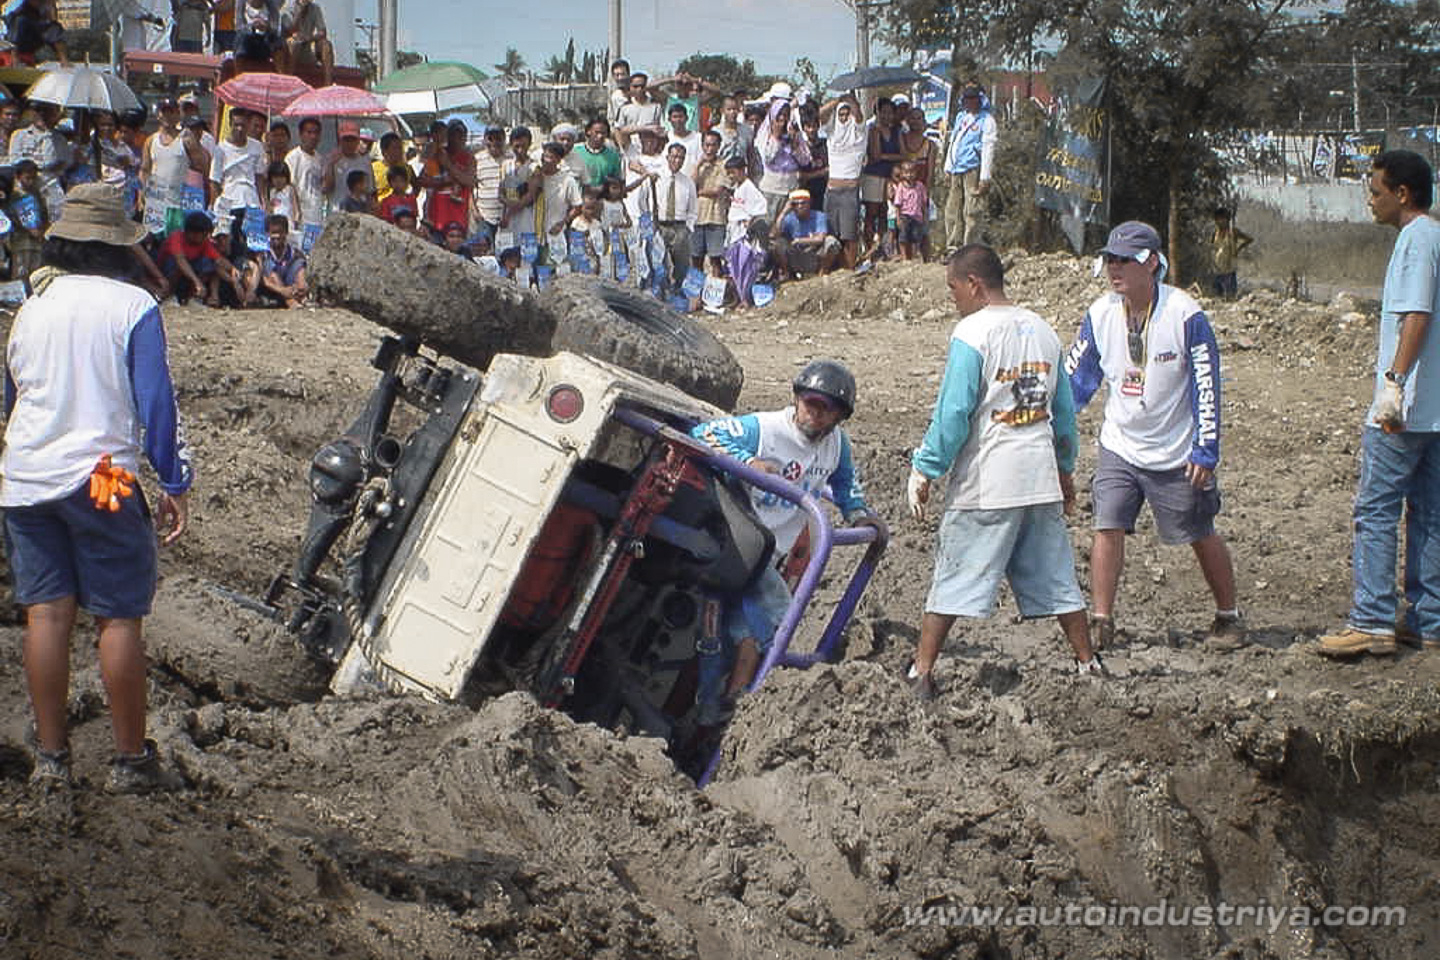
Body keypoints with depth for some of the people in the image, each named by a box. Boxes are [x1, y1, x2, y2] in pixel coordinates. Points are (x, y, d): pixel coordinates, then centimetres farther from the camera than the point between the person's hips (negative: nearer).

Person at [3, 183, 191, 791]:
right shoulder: (132, 306, -5)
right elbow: (155, 403, -8)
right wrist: (174, 484, -3)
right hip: (102, 478, -5)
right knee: (119, 617, 1)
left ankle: (50, 757, 9)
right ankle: (130, 760, 5)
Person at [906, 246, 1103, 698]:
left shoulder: (973, 333, -11)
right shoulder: (1043, 330, 10)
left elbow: (953, 413, -14)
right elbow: (1064, 410, 17)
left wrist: (924, 471, -6)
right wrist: (1065, 471, 26)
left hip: (986, 483, -6)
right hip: (1042, 481, 6)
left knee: (953, 577, -1)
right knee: (1054, 574, 15)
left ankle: (922, 672, 0)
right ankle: (1088, 662, 18)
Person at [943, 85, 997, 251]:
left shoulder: (986, 120, -2)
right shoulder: (961, 117, 20)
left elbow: (988, 149, -8)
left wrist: (985, 177, -14)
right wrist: (948, 168, 20)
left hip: (974, 170, -7)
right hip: (957, 172, 7)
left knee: (972, 212, -9)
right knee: (952, 211, 6)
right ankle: (953, 247, 11)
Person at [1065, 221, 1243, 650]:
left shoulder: (1185, 315, -17)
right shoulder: (1100, 314, -4)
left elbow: (1206, 386, -12)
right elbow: (1075, 379, 4)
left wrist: (1205, 451, -14)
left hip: (1177, 454, -3)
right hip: (1119, 448, 3)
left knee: (1201, 536, 8)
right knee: (1108, 529, -10)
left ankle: (1228, 617, 27)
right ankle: (1101, 623, -2)